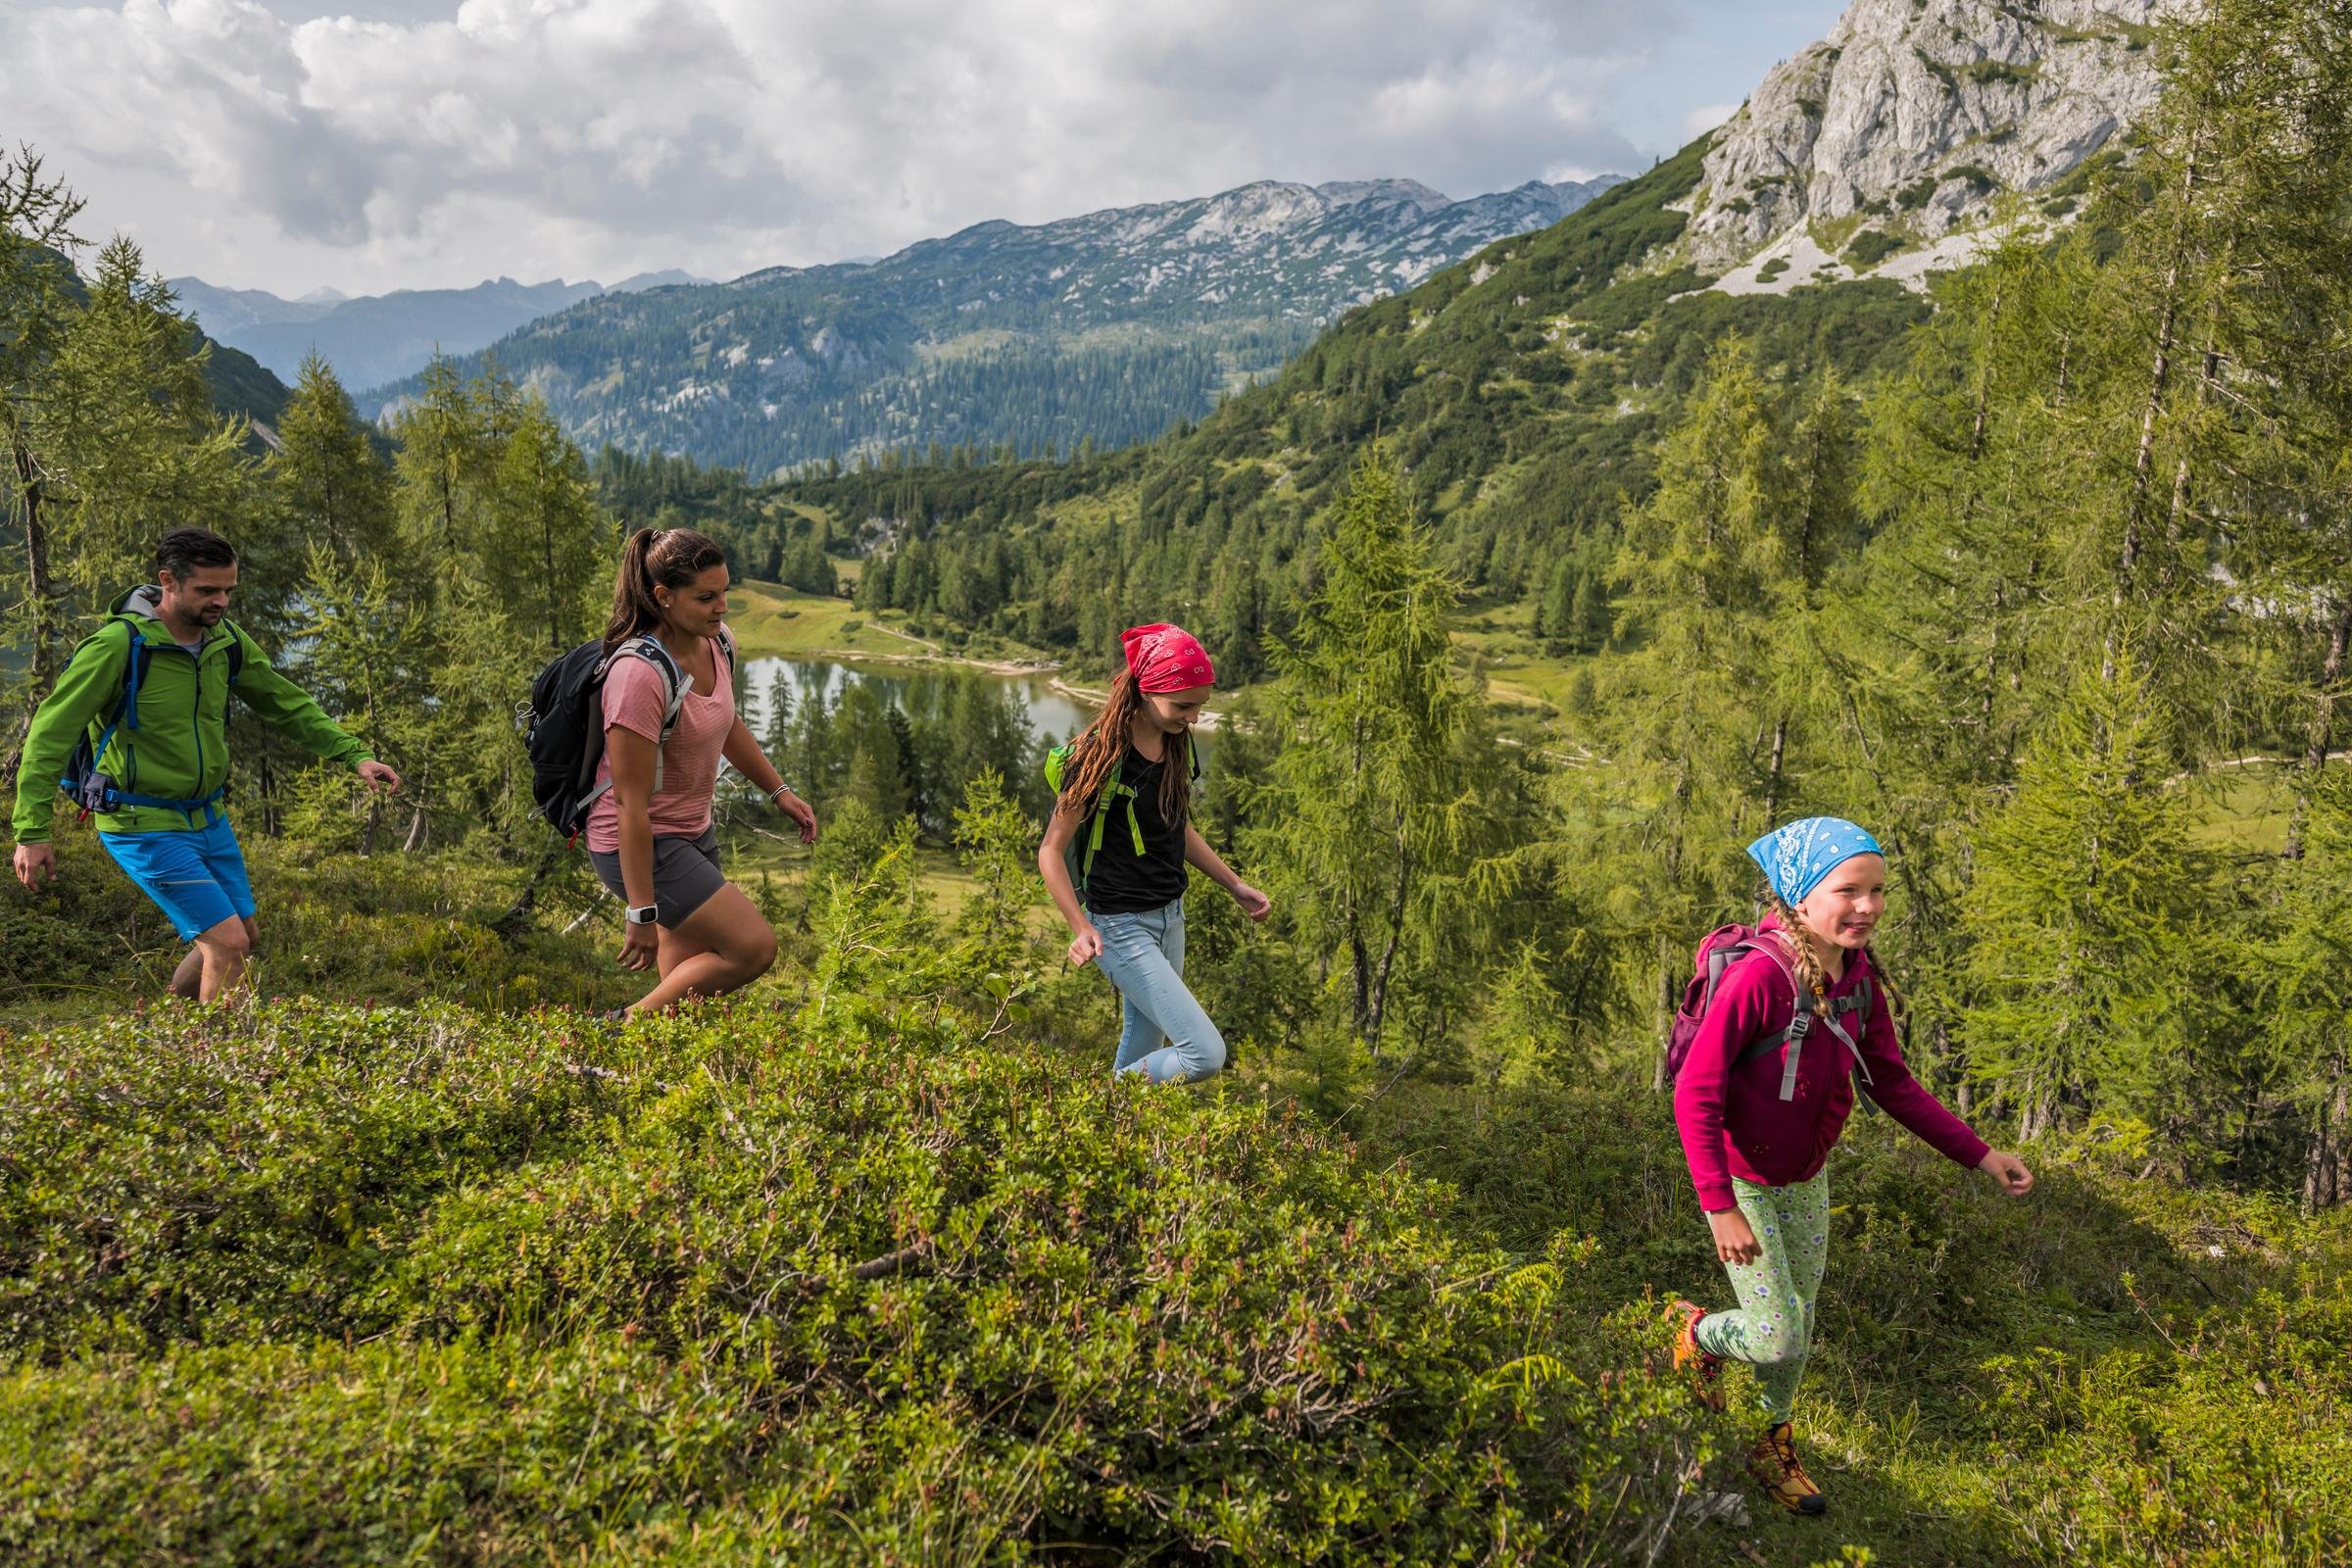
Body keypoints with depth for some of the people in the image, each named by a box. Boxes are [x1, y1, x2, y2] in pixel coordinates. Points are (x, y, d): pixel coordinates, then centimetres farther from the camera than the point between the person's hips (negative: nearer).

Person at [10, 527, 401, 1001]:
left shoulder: (226, 641, -1)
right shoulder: (118, 645, -21)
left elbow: (289, 705, 11)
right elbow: (50, 734, -17)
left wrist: (354, 754, 0)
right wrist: (32, 832, -20)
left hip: (208, 816, 8)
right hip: (145, 826, -8)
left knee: (244, 933, 17)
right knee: (228, 943, -12)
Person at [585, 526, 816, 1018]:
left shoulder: (717, 643, -3)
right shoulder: (641, 674, -28)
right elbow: (630, 802, -26)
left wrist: (779, 791, 21)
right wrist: (641, 913, -25)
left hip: (693, 832, 8)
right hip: (641, 845, -8)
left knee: (689, 990, 13)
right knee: (754, 947, -11)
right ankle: (629, 1025, 5)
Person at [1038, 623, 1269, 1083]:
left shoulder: (1175, 741, 2)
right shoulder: (1101, 755, -20)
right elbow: (1051, 851, -16)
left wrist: (1234, 885, 13)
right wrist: (1081, 929, -27)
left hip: (1170, 918, 8)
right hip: (1122, 926, -8)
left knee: (1141, 1054, 16)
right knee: (1206, 1054, -13)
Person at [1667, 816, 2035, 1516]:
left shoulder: (1860, 981, -9)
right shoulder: (1756, 978, -32)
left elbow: (1891, 1082, 4)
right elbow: (1695, 1097, -28)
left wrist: (1979, 1153, 1)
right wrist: (1721, 1208, -28)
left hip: (1807, 1181, 7)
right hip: (1741, 1184, -6)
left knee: (1798, 1332, 20)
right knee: (1779, 1340, -3)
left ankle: (1775, 1447, 45)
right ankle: (1696, 1330, 30)